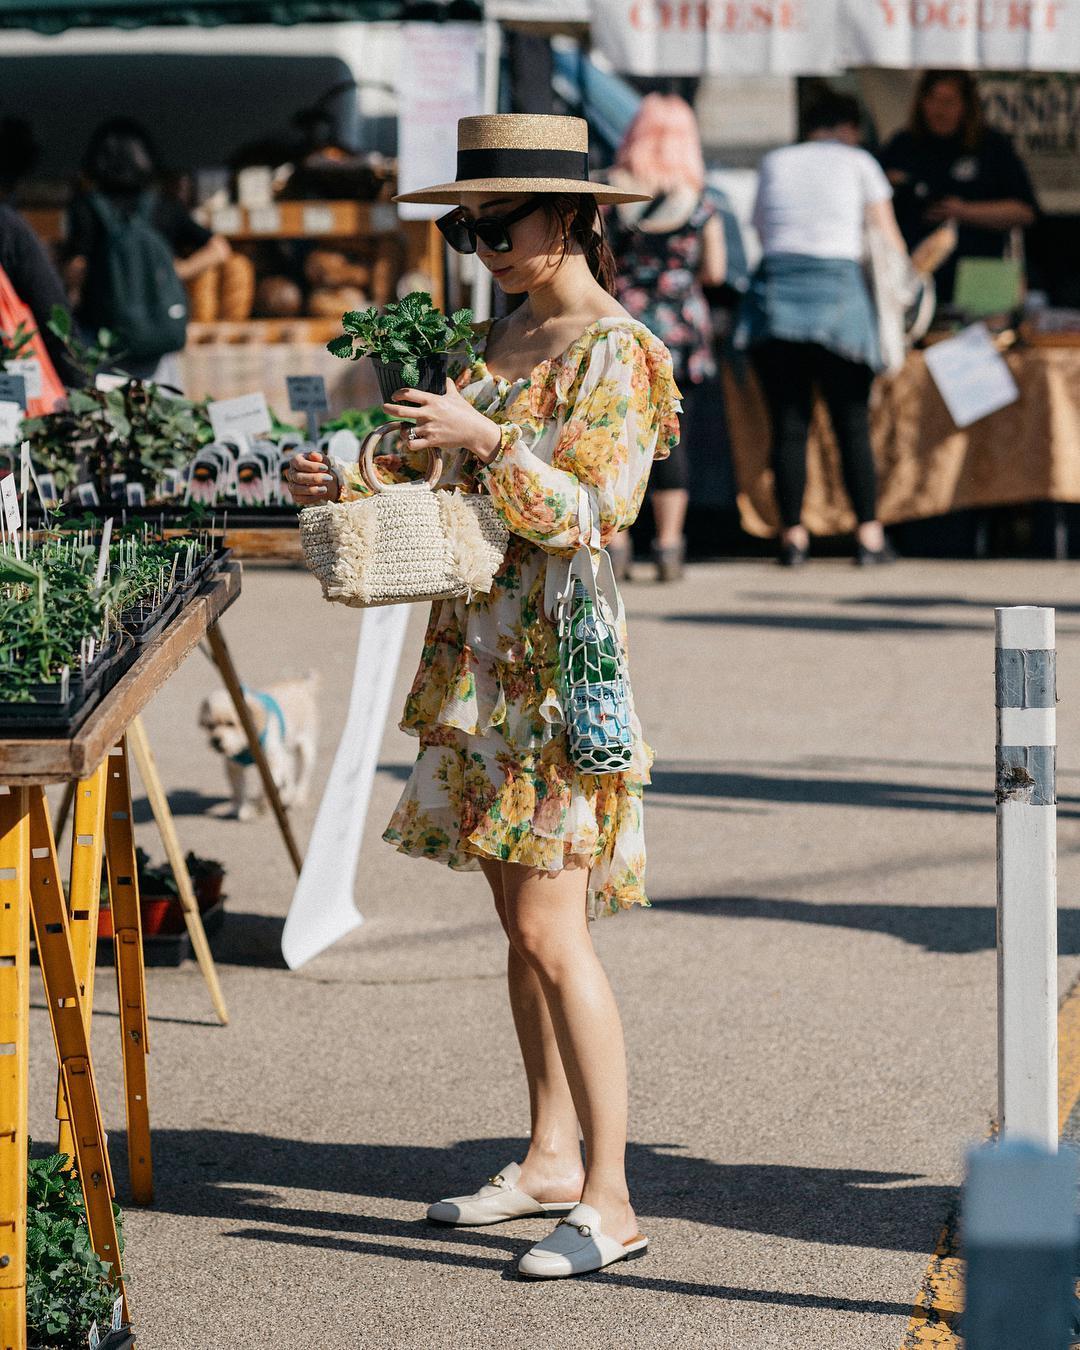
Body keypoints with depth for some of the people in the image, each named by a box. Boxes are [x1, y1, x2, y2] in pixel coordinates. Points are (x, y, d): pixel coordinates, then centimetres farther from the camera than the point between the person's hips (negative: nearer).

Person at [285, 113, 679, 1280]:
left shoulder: (612, 352, -12)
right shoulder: (500, 336, 14)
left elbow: (589, 516, -17)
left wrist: (484, 437, -25)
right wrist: (347, 479, 2)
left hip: (558, 659, -8)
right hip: (480, 650, 9)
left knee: (552, 928, -11)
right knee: (518, 917, 13)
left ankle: (609, 1201, -8)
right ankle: (550, 1157, 23)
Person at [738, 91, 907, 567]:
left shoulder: (774, 163, 18)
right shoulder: (857, 162, 12)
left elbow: (762, 230, 17)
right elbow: (888, 240, 15)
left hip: (775, 290, 2)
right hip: (838, 287, -2)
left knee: (788, 425, 3)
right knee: (852, 424, 2)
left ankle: (792, 534, 1)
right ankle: (869, 535, 0)